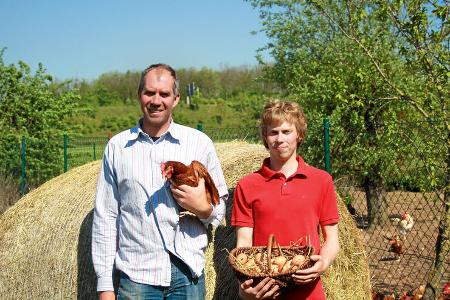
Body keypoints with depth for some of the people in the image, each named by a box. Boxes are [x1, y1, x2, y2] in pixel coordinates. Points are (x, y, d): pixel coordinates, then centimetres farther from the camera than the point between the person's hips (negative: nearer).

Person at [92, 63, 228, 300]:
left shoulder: (199, 142, 4)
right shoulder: (117, 146, 5)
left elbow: (221, 206, 11)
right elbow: (105, 217, 5)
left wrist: (203, 208, -13)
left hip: (187, 272, 0)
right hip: (136, 275, 0)